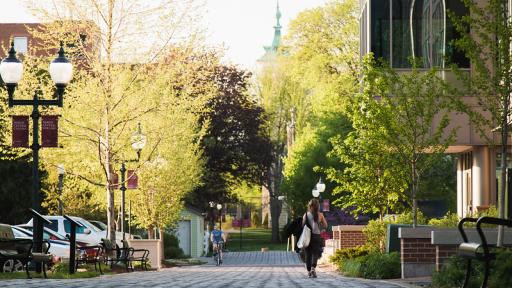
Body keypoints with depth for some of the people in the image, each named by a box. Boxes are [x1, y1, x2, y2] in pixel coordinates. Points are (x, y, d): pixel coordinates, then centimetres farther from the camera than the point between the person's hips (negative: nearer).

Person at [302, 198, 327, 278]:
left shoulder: (306, 215, -1)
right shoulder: (320, 215, -2)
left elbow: (302, 225, -3)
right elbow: (325, 225, 6)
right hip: (316, 236, -1)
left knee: (308, 254, 10)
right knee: (315, 253, -2)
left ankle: (309, 271, 13)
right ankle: (313, 268, -25)